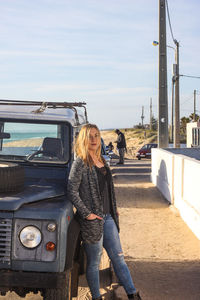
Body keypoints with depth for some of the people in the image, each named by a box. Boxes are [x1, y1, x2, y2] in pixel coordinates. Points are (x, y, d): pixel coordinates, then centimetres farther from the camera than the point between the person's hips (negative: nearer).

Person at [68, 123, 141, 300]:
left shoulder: (101, 161, 11)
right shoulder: (80, 163, -12)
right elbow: (72, 191, -15)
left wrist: (114, 210, 15)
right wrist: (86, 213, -17)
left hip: (108, 218, 7)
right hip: (92, 220, -7)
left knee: (118, 257, 11)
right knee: (94, 263, 7)